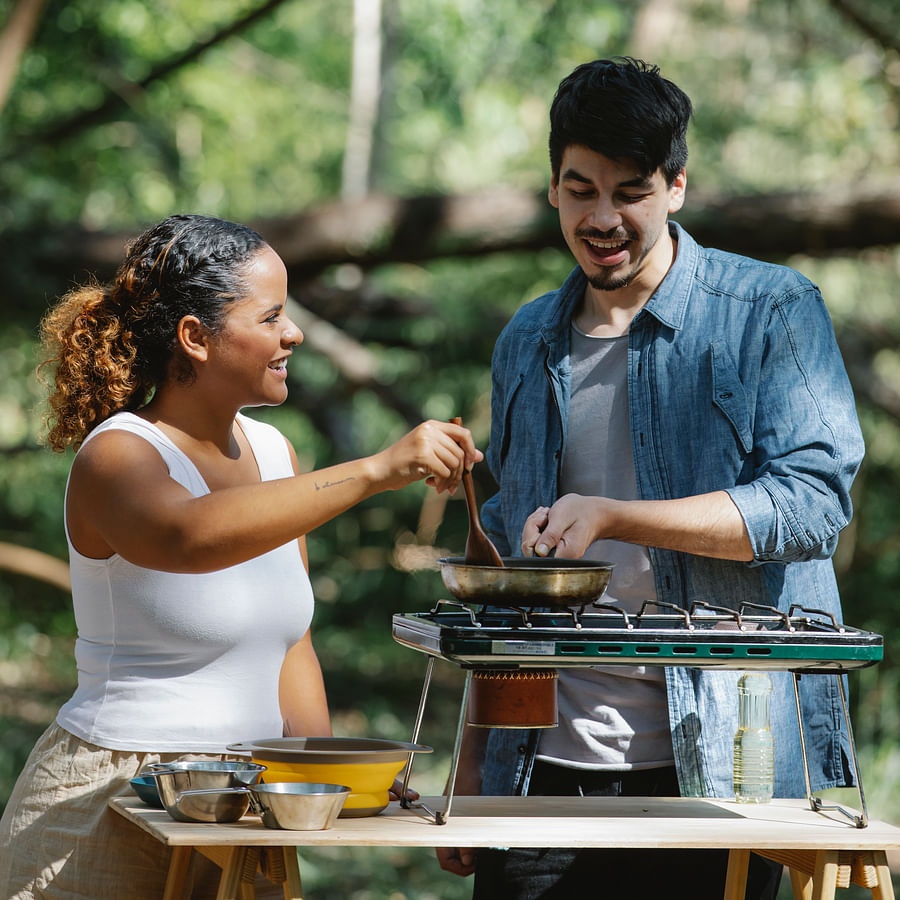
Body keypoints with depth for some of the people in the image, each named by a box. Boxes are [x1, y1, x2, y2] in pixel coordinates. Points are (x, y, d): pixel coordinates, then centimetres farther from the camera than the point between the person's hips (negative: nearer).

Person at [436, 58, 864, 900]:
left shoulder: (771, 311, 0)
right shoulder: (527, 343, 14)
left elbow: (814, 501, -12)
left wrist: (611, 516, -20)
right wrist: (472, 759, 14)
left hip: (721, 768, -4)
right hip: (547, 770, 4)